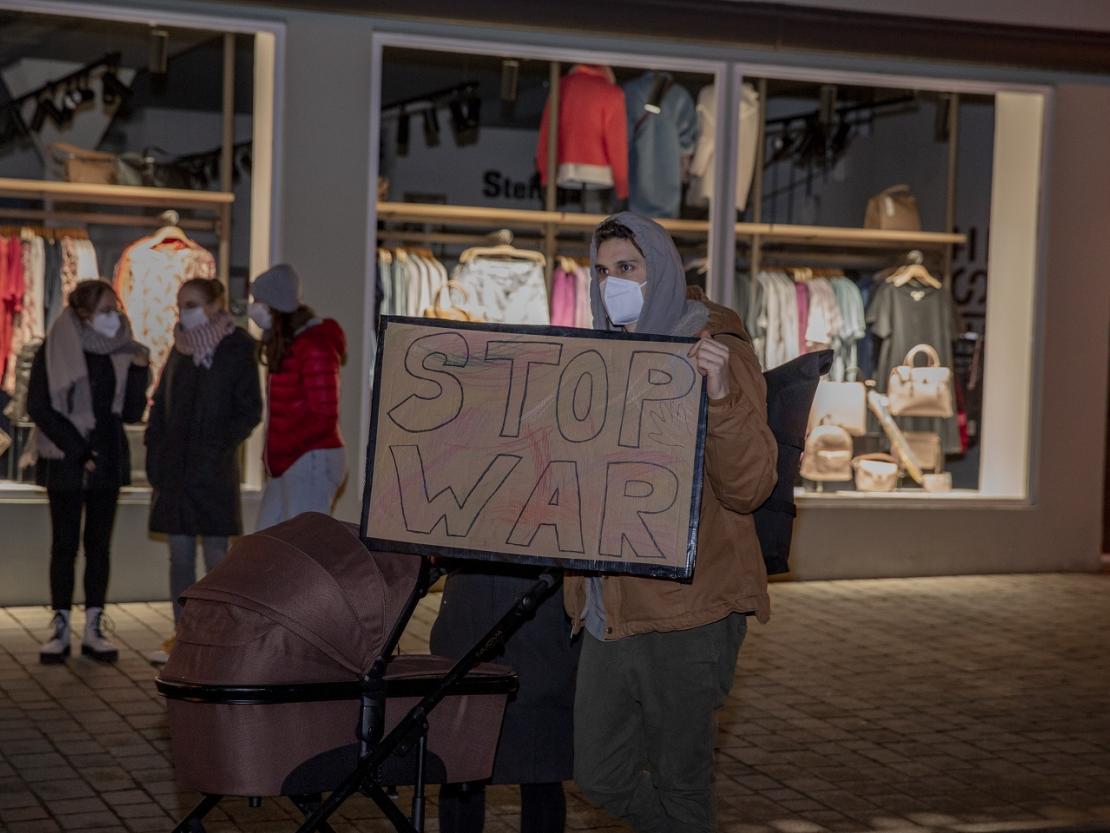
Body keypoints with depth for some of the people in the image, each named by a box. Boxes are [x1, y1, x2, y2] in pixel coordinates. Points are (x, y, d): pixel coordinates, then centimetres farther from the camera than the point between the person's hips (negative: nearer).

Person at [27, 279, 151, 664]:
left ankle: (93, 628, 10)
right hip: (65, 463, -3)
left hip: (108, 460, 3)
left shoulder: (122, 354, 5)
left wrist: (139, 372, -12)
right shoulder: (54, 352, -5)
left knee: (99, 545, 5)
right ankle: (60, 629, 7)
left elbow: (132, 413, 4)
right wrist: (77, 451, -13)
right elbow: (38, 408, -8)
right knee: (64, 545, 1)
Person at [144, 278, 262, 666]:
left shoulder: (235, 350, -5)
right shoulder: (180, 349, 11)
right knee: (180, 553, 8)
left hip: (213, 469, -5)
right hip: (174, 466, 5)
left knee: (216, 553, -2)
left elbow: (250, 411, -7)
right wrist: (154, 451, 6)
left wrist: (219, 448, -15)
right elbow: (161, 403, 16)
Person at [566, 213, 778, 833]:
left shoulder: (717, 351, -7)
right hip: (609, 608, 7)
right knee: (601, 778, 10)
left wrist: (721, 396, -32)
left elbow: (749, 488, -17)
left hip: (687, 606, -7)